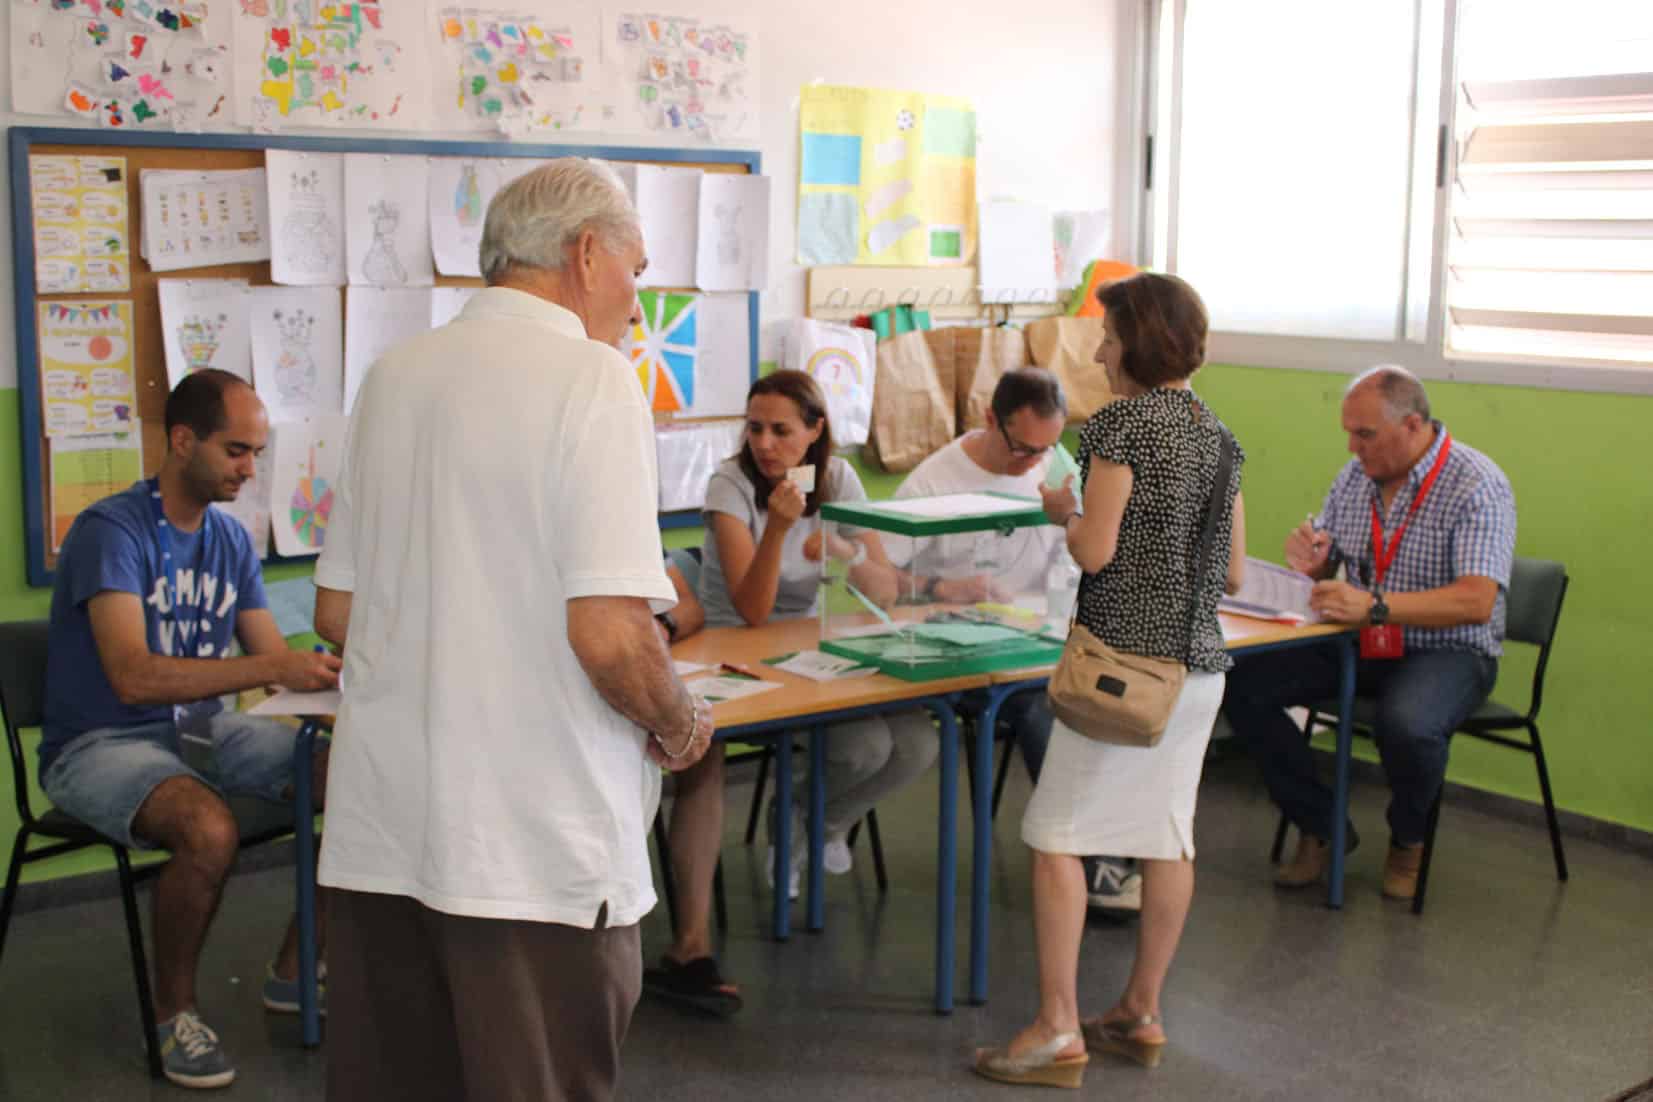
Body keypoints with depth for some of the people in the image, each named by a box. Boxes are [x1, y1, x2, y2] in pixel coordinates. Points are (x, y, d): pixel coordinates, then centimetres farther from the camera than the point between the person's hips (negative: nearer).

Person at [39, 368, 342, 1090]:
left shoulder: (231, 540, 7)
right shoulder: (111, 531, -16)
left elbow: (275, 662, 6)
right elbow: (133, 676, -27)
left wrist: (327, 675, -17)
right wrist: (274, 667, -35)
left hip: (199, 731, 7)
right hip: (101, 744, -7)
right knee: (210, 829, -36)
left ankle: (294, 972, 5)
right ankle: (174, 1011, -9)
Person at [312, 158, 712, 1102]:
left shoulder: (394, 377, 8)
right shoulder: (590, 377, -12)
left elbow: (336, 614, 14)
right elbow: (611, 634, -21)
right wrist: (682, 727, -3)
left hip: (380, 832, 7)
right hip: (533, 846, -6)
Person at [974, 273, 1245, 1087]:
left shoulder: (1123, 423, -10)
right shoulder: (1219, 435, 11)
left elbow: (1094, 550, -15)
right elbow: (1233, 572, 13)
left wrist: (1062, 510, 4)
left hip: (1124, 658, -8)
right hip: (1199, 659, 8)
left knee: (1056, 836, -1)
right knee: (1167, 836, 12)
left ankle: (1058, 1030, 0)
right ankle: (1140, 1016, 22)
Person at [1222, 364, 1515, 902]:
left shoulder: (1477, 485, -15)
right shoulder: (1356, 475, 5)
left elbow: (1476, 601, -27)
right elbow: (1320, 565, 15)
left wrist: (1374, 606, -38)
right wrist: (1309, 559, -12)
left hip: (1447, 649, -6)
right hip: (1357, 642, 6)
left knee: (1406, 725, -38)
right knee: (1242, 684, -15)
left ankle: (1408, 840, -2)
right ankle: (1321, 826, 3)